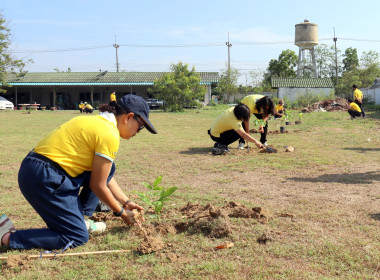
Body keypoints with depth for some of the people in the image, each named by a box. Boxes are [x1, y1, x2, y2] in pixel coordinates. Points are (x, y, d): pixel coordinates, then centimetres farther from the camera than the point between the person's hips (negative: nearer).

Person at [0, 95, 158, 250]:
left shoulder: (98, 121, 14)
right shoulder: (109, 134, -15)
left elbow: (106, 177, 21)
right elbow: (97, 185, -10)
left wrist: (126, 202, 21)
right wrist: (121, 212, 4)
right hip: (44, 179, -10)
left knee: (106, 168, 14)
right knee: (78, 238, -2)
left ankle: (80, 218, 15)